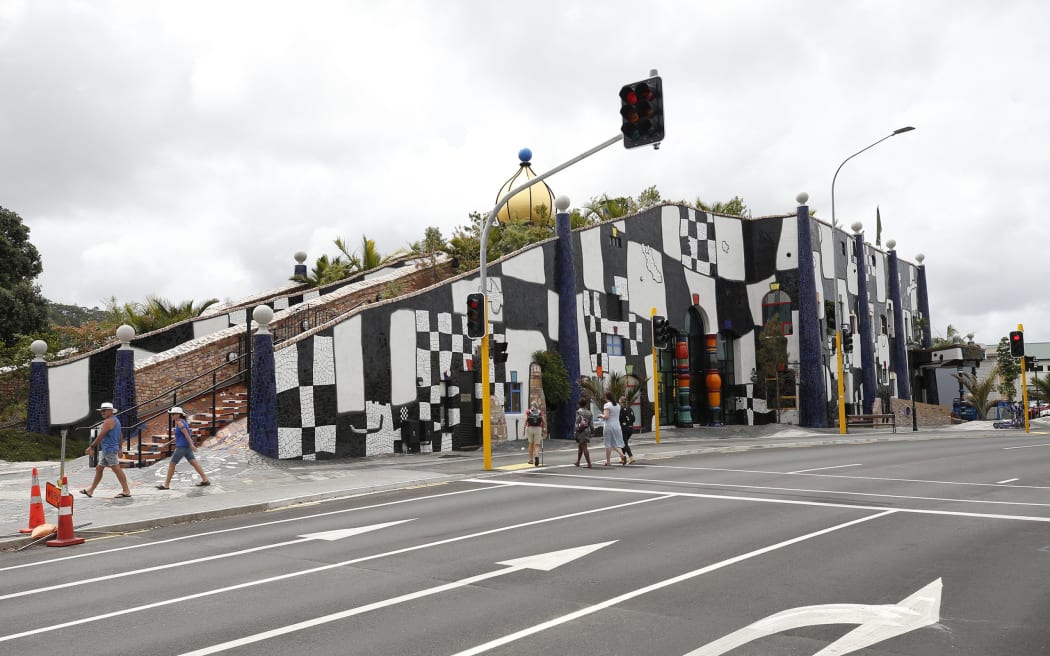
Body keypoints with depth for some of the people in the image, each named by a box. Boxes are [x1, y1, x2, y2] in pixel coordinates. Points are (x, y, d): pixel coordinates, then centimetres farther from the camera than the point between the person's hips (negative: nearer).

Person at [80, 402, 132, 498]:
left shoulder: (108, 421, -14)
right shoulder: (116, 420, 17)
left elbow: (100, 436, -17)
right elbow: (120, 435, 21)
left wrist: (91, 447, -12)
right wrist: (119, 449, 24)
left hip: (110, 450, -11)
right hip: (106, 450, 11)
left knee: (116, 469, -10)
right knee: (99, 469, 15)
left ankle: (126, 491, -10)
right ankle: (90, 490, 23)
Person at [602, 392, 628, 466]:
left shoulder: (607, 405, -10)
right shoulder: (617, 405, 11)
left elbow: (606, 416, -18)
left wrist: (602, 415, 2)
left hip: (609, 426, -6)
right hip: (617, 426, 6)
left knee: (608, 444, 3)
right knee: (616, 443, 9)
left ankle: (607, 461, 8)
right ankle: (622, 456, -14)